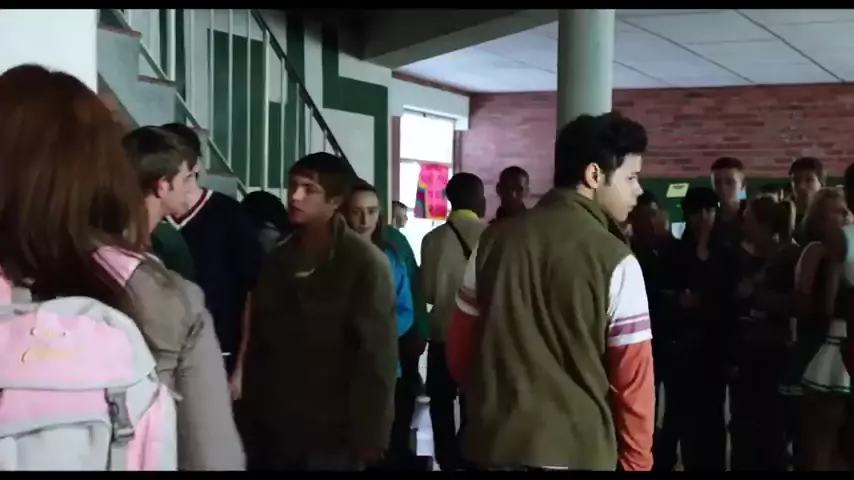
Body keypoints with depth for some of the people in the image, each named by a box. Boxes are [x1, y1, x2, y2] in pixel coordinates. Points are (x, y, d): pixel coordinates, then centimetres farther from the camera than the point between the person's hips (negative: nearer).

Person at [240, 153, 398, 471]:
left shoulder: (365, 263, -8)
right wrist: (250, 419, 5)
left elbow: (377, 356, -9)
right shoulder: (277, 259, 8)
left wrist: (368, 434, -11)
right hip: (272, 431, 4)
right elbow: (258, 343, 8)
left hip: (332, 435, -4)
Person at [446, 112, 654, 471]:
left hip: (496, 443, 4)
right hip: (577, 451, -4)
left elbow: (460, 348, 9)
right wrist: (635, 462, 2)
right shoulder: (615, 261, -11)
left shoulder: (493, 241, 2)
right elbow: (632, 378, -10)